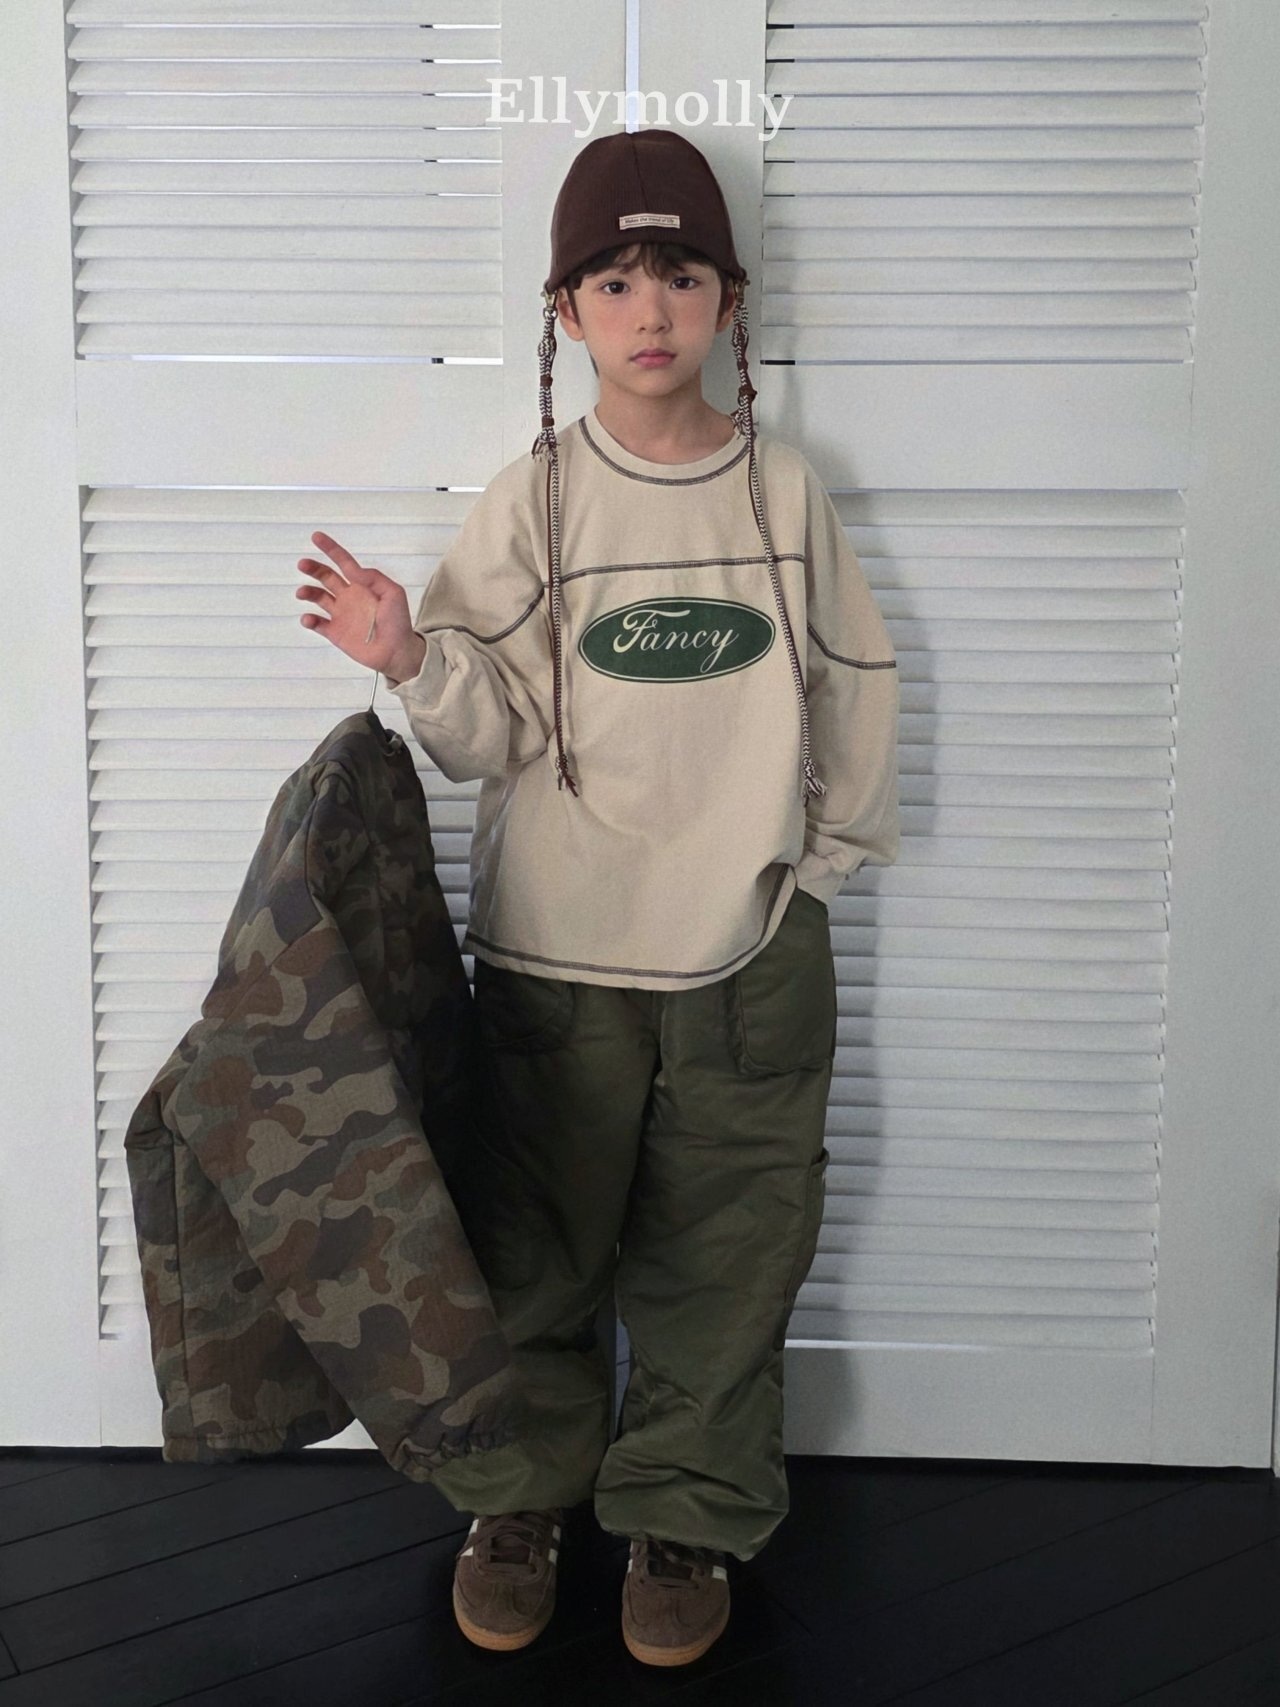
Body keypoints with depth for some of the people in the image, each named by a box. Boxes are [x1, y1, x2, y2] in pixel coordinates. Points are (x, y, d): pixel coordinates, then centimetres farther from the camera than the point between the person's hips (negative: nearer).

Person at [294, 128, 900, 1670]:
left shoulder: (784, 491, 2)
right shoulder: (531, 501, -2)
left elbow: (854, 688, 10)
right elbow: (490, 735, -3)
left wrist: (829, 847, 6)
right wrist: (411, 661, -20)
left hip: (753, 949, 1)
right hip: (560, 943, -1)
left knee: (724, 1255, 9)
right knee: (534, 1244, 11)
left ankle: (688, 1515, 29)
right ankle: (519, 1499, 33)